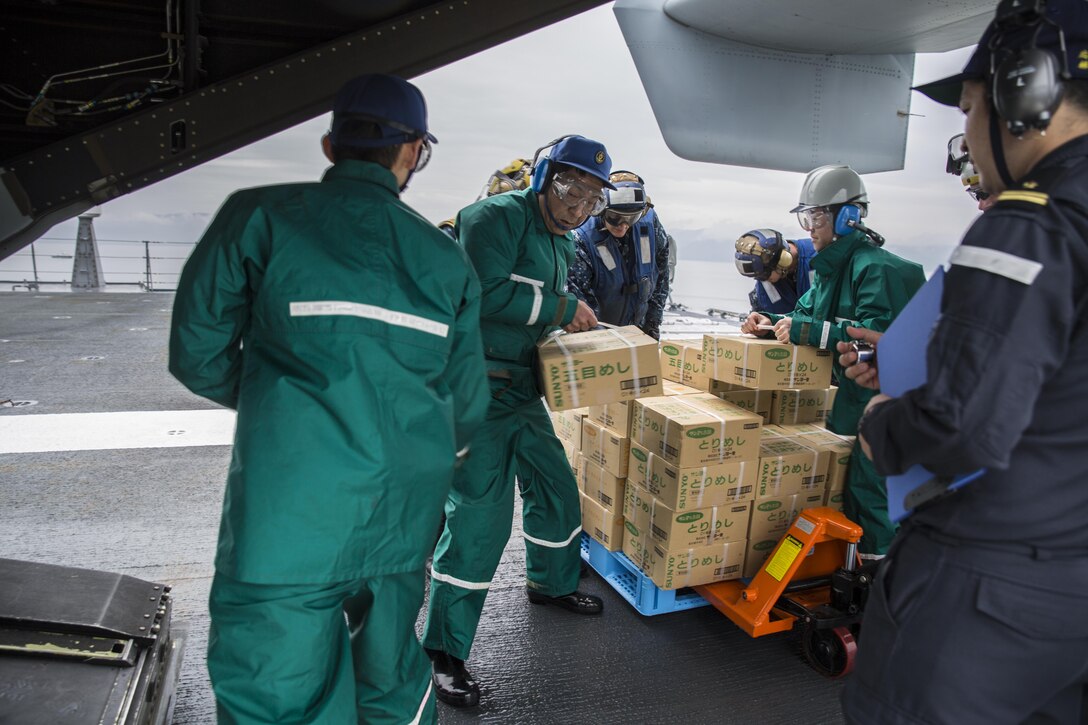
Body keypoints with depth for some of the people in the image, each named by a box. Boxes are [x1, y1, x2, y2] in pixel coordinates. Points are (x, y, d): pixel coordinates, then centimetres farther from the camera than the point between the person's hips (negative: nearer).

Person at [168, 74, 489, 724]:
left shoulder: (260, 217, -2)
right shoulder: (447, 258, 9)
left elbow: (198, 356, 1)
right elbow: (466, 408, 12)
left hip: (291, 518, -4)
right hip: (406, 519, 5)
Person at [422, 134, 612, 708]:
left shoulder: (561, 242, 16)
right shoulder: (498, 216, -13)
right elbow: (485, 294, -27)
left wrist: (573, 322, 5)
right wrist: (563, 307, -18)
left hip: (523, 391, 10)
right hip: (477, 389, -9)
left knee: (556, 487, 19)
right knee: (480, 516, -9)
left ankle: (552, 583, 46)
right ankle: (444, 651, 9)